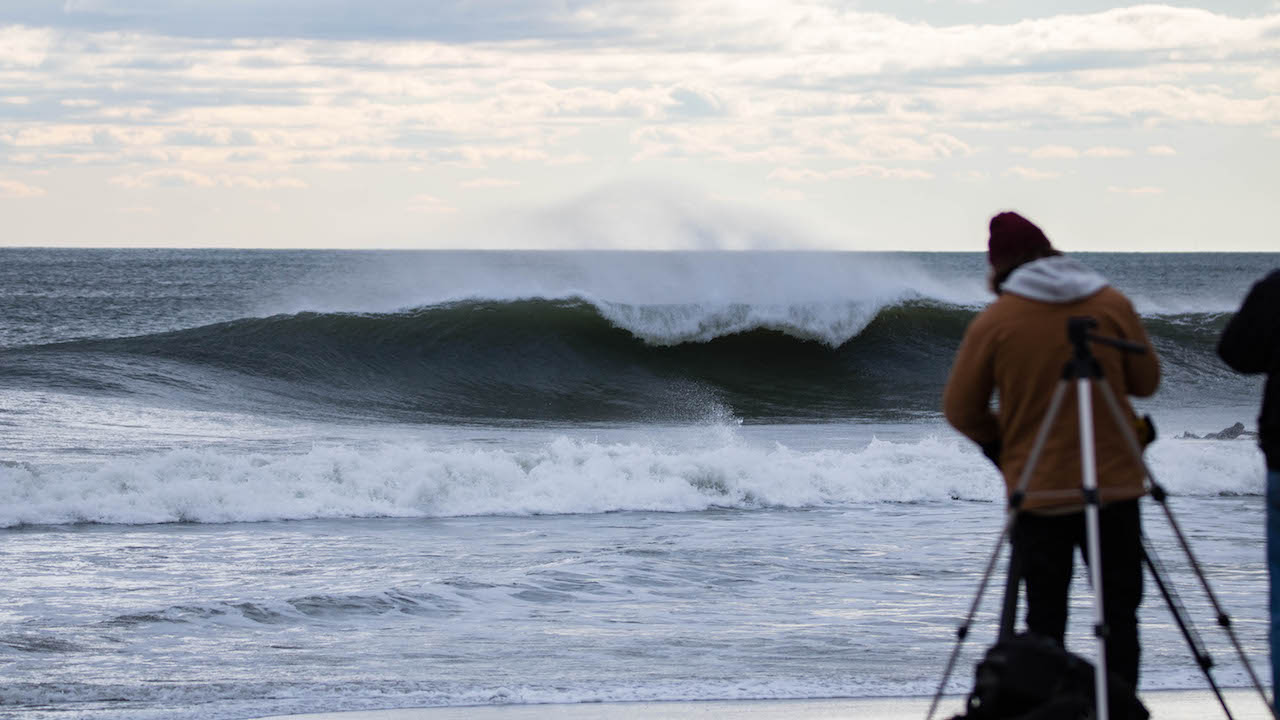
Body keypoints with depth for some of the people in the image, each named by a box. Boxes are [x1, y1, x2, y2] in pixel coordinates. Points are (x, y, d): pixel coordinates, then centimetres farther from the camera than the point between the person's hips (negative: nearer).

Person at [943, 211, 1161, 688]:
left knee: (1045, 616, 4)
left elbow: (960, 409, 0)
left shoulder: (993, 322, -6)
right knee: (1120, 610, 6)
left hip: (1038, 490, -1)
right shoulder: (1113, 305, -1)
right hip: (1115, 487, 1)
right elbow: (1146, 380, 10)